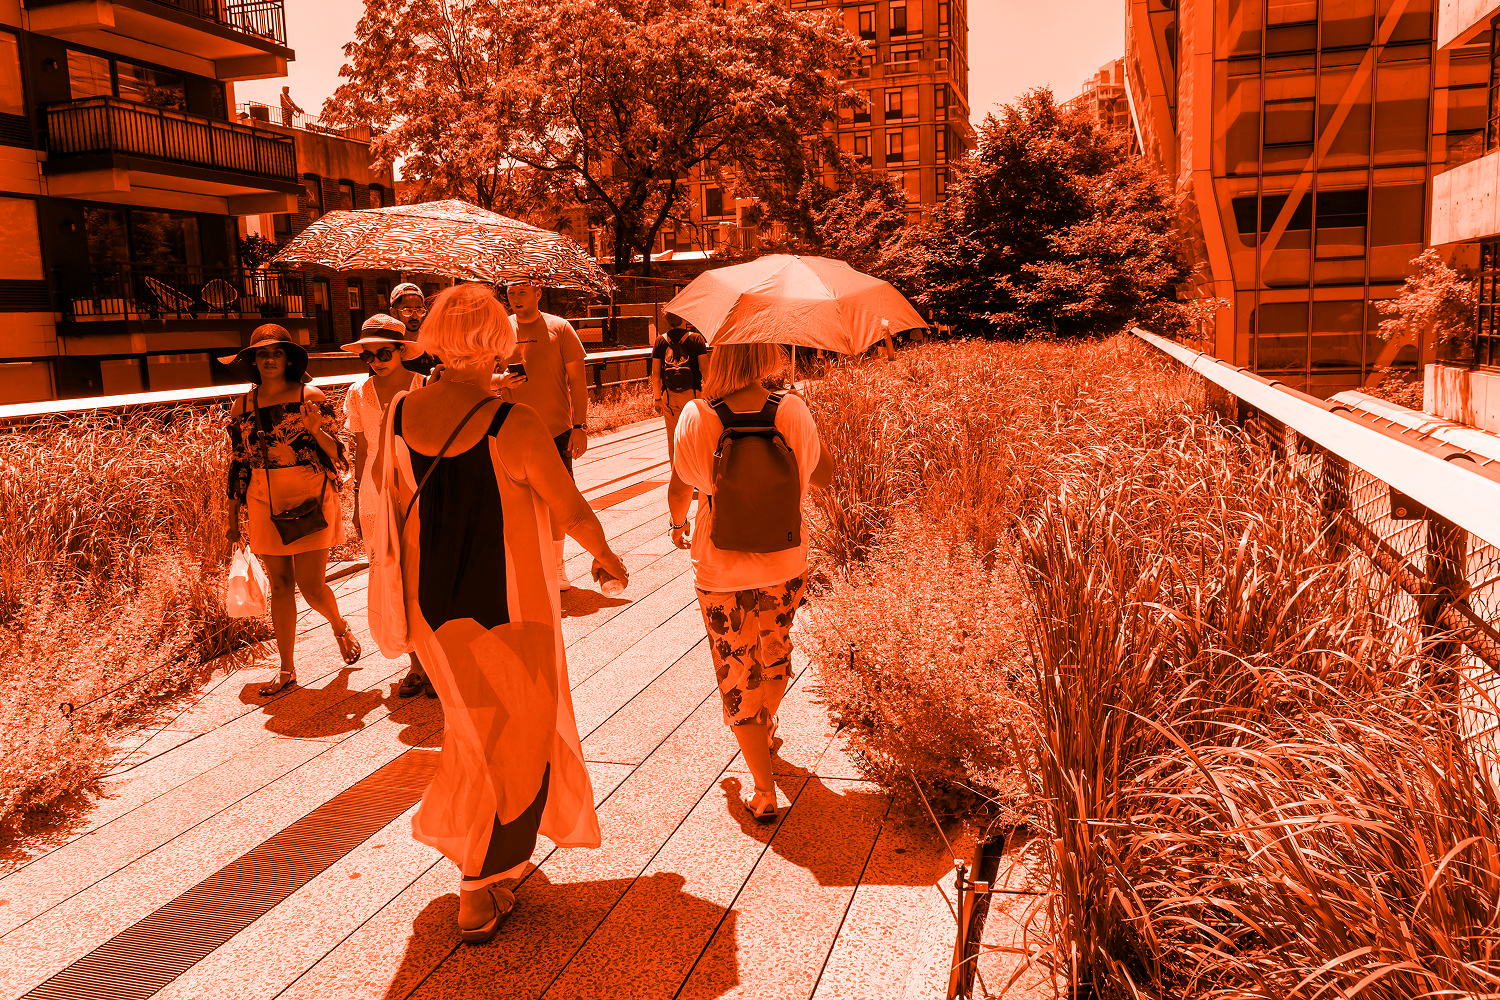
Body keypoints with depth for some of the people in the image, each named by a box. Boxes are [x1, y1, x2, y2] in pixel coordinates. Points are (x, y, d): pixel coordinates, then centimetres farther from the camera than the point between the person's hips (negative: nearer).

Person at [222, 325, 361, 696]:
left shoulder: (311, 397, -3)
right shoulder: (242, 406, 7)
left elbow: (336, 453, -3)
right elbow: (238, 464, 12)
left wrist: (315, 429, -23)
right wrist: (233, 519, 13)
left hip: (310, 499, -3)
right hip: (266, 504, 3)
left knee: (311, 586, -4)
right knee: (280, 585, 7)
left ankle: (340, 626, 30)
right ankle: (287, 669, 18)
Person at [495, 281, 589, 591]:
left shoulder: (559, 328, 0)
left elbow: (577, 380, 0)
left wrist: (579, 425, -7)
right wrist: (501, 381, -11)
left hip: (557, 431, -1)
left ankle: (556, 565, 20)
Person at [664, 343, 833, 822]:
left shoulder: (696, 416, -16)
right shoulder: (793, 409, -13)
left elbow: (679, 491, -3)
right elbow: (823, 476, 1)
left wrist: (678, 524, 19)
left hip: (720, 572, -2)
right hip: (785, 566, 3)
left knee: (738, 678, 11)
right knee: (773, 655, 28)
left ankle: (765, 794, 13)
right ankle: (766, 729, 53)